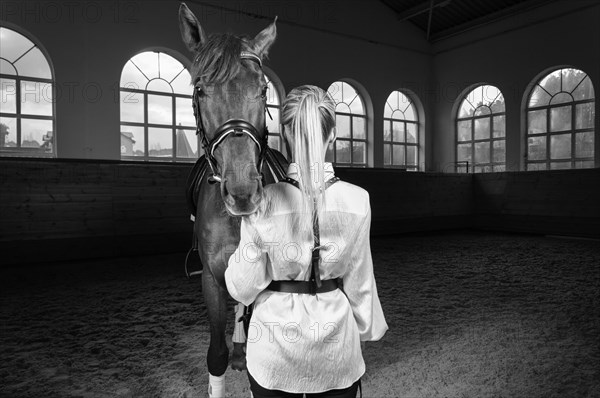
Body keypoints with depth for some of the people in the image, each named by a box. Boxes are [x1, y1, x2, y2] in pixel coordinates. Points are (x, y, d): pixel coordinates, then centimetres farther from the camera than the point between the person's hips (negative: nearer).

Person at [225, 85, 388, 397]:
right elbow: (359, 281, -4)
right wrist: (369, 329, 11)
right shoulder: (357, 201, -14)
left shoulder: (264, 203, -17)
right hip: (336, 348, 1)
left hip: (275, 349, -1)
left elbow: (244, 288, -10)